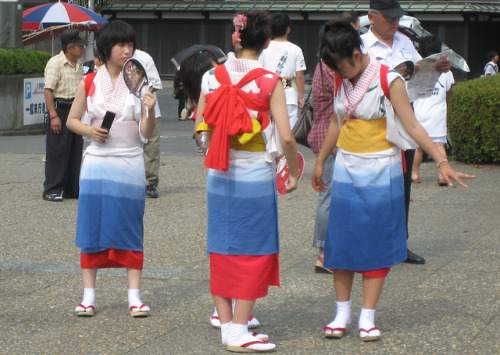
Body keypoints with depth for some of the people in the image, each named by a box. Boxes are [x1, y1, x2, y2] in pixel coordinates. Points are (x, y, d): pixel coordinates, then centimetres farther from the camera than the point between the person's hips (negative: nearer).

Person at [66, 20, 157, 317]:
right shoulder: (89, 83, 2)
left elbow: (146, 134, -1)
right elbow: (72, 120, 11)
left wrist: (150, 110, -21)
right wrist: (90, 130, -9)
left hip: (130, 165, 0)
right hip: (97, 163, 0)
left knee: (131, 229, 1)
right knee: (92, 227, 1)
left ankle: (135, 296, 6)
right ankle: (88, 295, 9)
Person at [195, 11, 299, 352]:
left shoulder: (211, 77, 0)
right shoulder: (270, 82, -11)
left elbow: (201, 127, 6)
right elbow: (287, 137, -14)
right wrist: (293, 173, 1)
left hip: (219, 175, 4)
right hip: (256, 175, -4)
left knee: (222, 249, 14)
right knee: (253, 251, 4)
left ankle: (227, 325, 21)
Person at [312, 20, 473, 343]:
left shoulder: (389, 81, -12)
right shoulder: (342, 82, 4)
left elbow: (412, 125, -14)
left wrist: (442, 162, -22)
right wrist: (321, 162, 26)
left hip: (379, 172, -4)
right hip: (346, 170, 5)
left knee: (376, 243, -1)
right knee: (342, 242, 3)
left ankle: (368, 318, 5)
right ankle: (342, 314, 13)